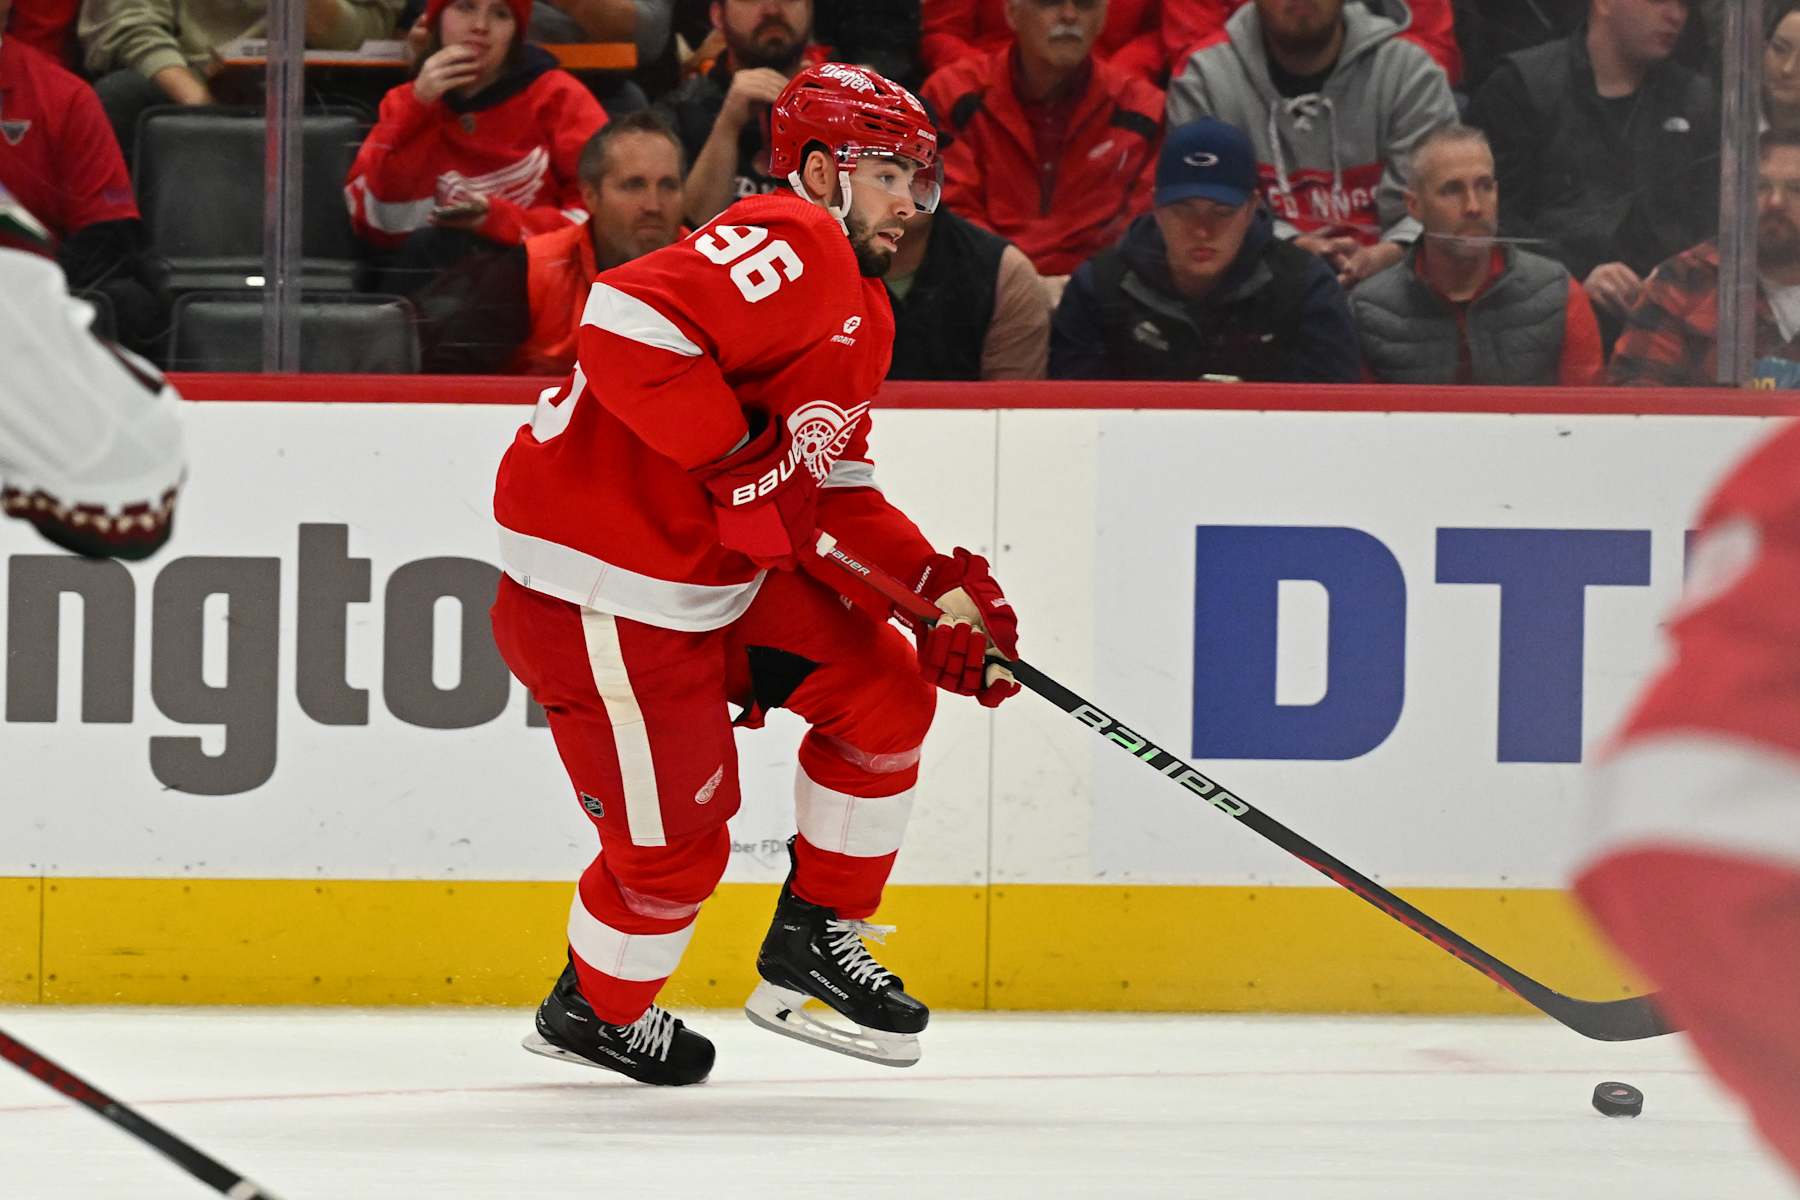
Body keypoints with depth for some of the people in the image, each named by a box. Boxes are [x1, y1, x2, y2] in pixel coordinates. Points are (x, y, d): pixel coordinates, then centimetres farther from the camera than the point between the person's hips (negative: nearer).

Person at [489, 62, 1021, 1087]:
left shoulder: (863, 311, 17)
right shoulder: (794, 247, -18)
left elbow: (833, 492, 19)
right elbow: (628, 323, -32)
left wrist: (939, 586, 5)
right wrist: (742, 459, -26)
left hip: (725, 568, 10)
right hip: (597, 583, -10)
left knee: (885, 691, 6)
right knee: (676, 839, -2)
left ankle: (817, 941, 20)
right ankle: (597, 1006, 27)